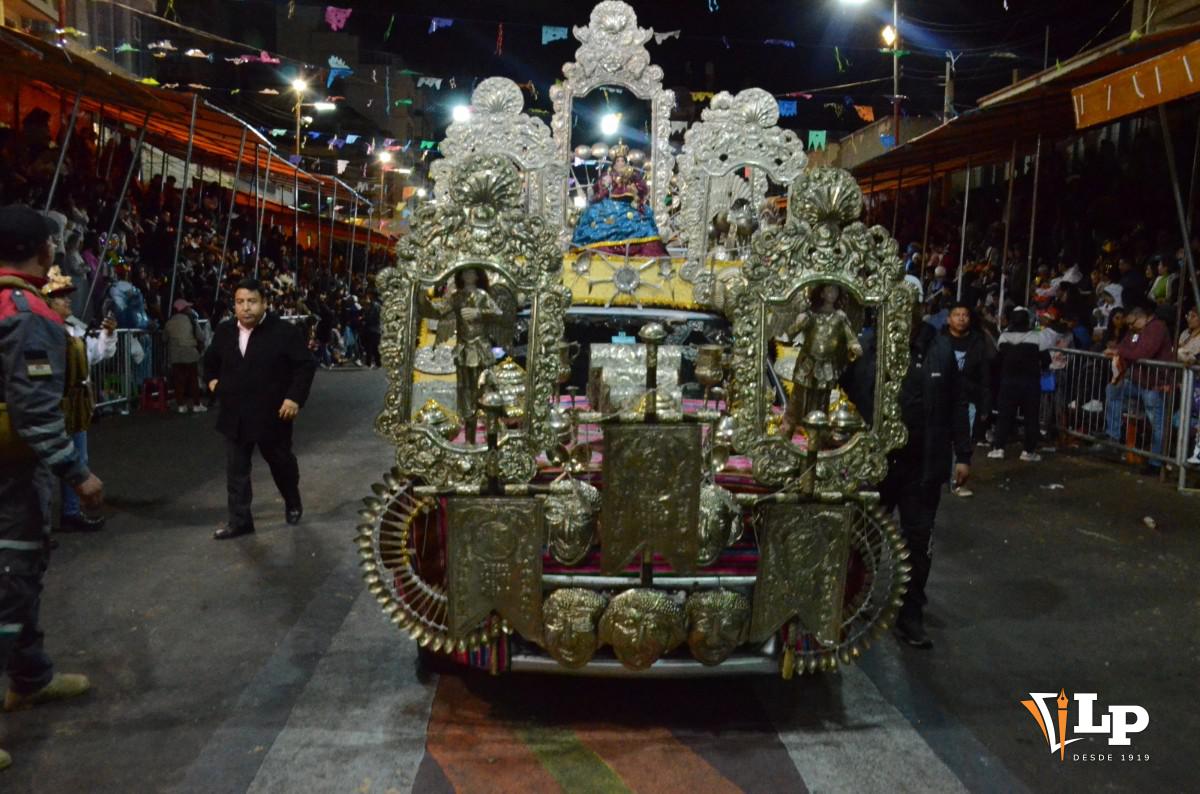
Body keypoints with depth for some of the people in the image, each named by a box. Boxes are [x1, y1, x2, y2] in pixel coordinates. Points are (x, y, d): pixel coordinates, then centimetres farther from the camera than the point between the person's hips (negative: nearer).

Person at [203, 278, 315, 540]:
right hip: (235, 415, 4)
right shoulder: (224, 331, 4)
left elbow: (306, 365, -10)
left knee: (281, 463, 16)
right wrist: (211, 380, 8)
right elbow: (210, 360, 24)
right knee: (236, 471, 6)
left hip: (271, 415, -4)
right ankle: (239, 520, 16)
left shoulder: (285, 332, -12)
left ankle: (293, 503, 41)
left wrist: (295, 397, -18)